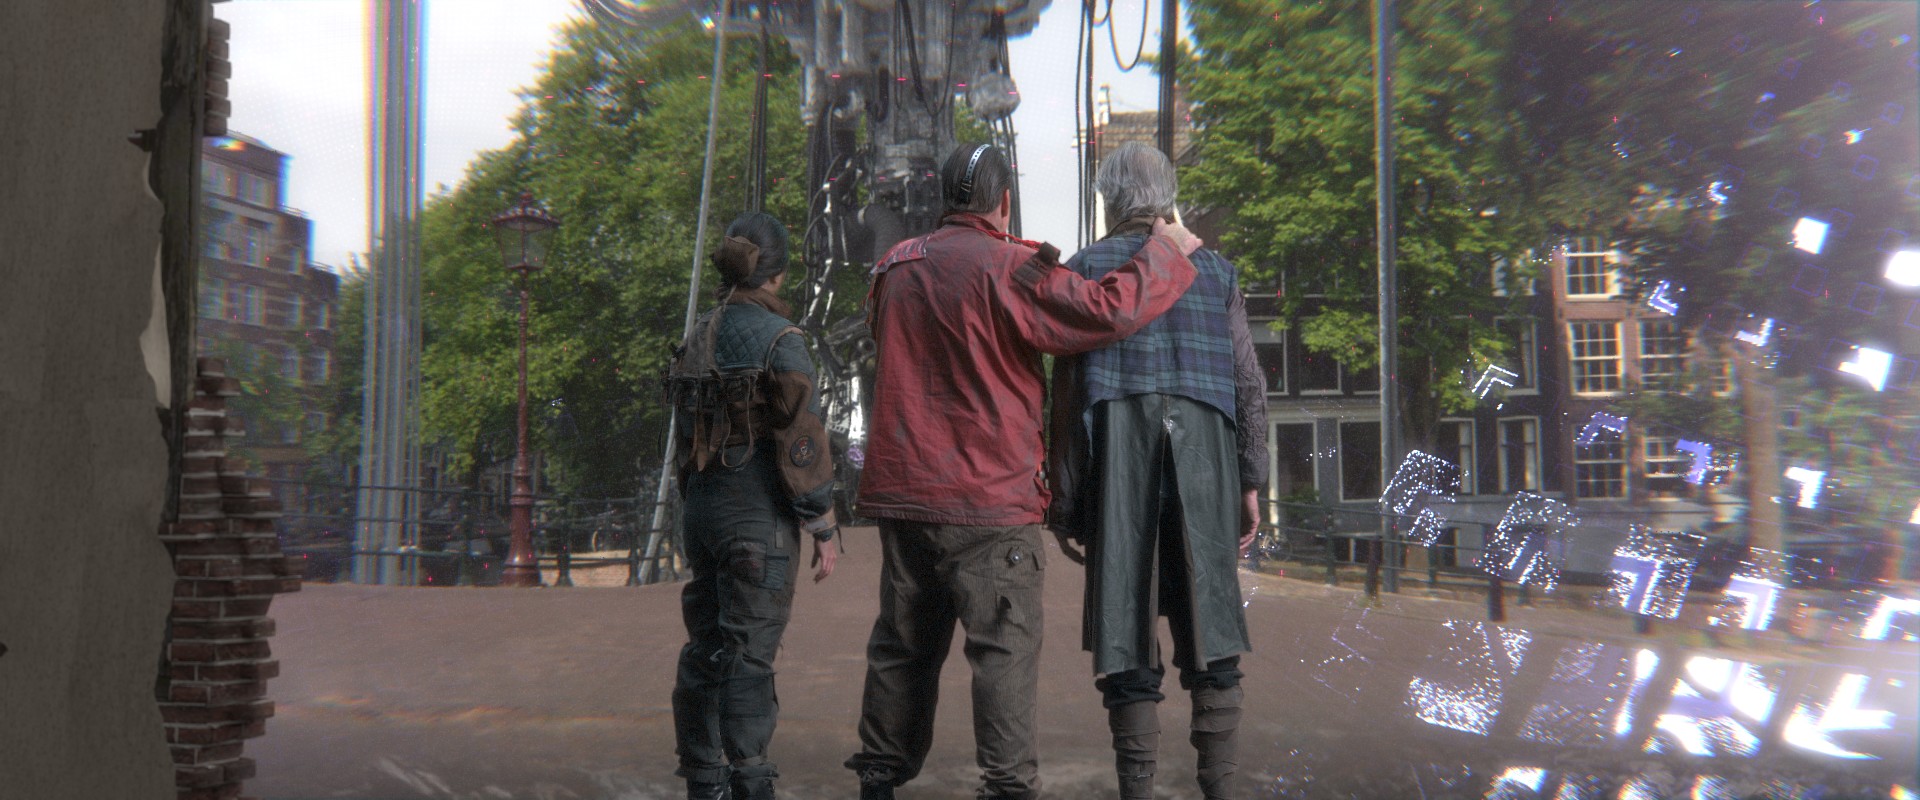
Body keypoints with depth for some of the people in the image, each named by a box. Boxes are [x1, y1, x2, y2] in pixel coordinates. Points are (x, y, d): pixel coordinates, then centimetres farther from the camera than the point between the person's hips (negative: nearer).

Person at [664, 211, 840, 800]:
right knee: (748, 653, -4)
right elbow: (802, 443, -14)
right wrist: (823, 530, -8)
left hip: (701, 507, 7)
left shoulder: (697, 339, 9)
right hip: (758, 514, -7)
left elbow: (683, 435, 14)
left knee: (705, 649, 13)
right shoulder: (779, 340, -12)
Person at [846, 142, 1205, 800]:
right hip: (988, 498, -6)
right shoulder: (1009, 269, -12)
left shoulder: (894, 267, 9)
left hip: (900, 491, 6)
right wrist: (1167, 252, -1)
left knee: (903, 643, 16)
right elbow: (1110, 310, -17)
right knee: (1005, 646, 0)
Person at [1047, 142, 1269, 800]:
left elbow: (1066, 392, 1)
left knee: (1126, 634, 0)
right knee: (1209, 628, 7)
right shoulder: (1214, 269, 14)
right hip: (1203, 450, 2)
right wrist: (1250, 482, 12)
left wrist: (1063, 498, 2)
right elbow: (1249, 384, 8)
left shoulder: (1085, 268, 6)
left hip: (1117, 451, -2)